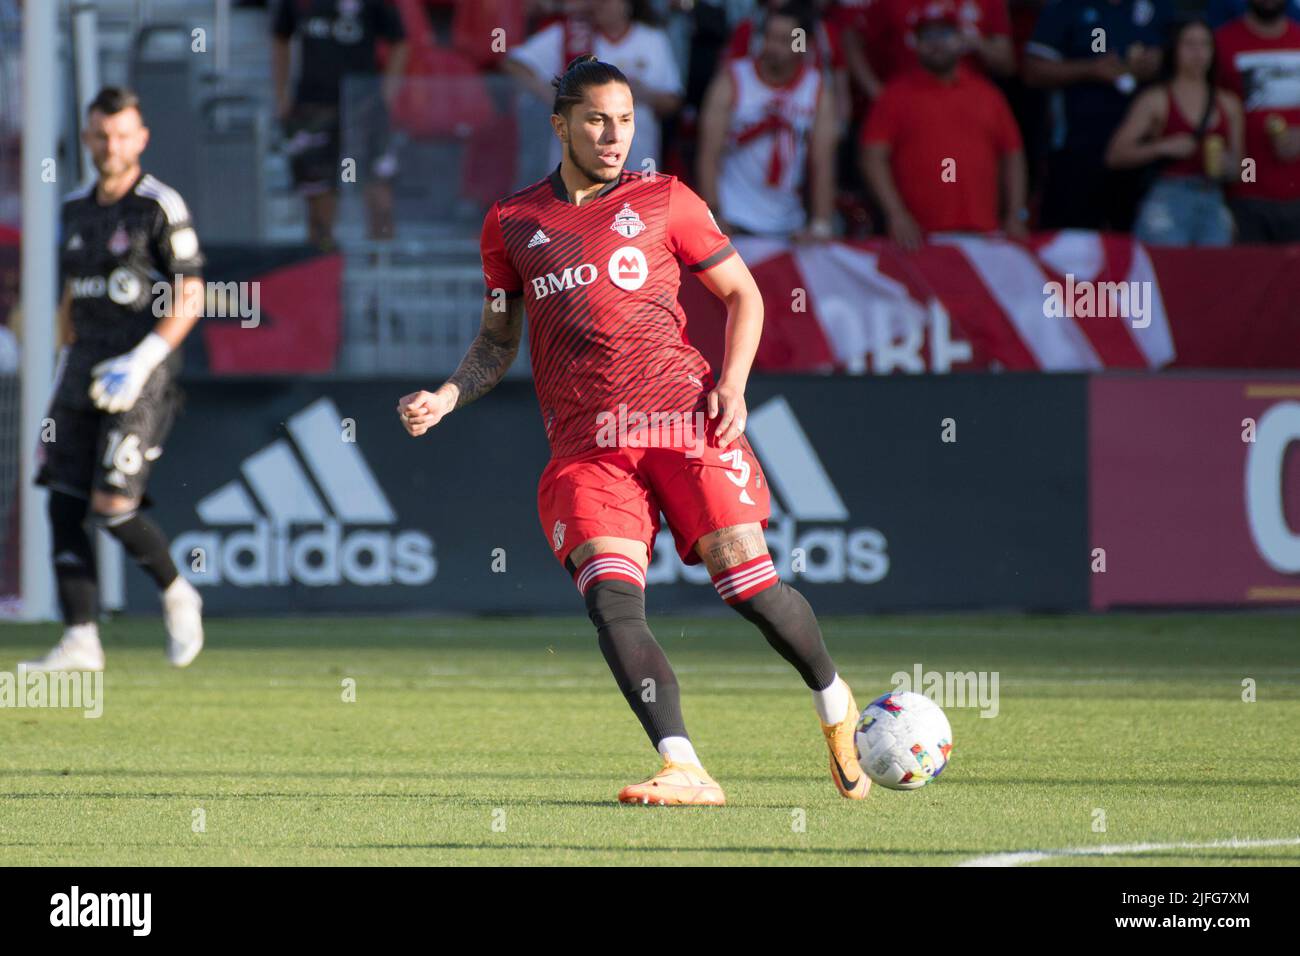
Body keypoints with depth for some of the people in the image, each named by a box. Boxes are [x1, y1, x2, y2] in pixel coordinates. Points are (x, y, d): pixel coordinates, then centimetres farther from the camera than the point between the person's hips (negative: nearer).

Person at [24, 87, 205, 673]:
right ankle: (80, 641, 0)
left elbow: (190, 297, -9)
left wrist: (143, 360, -18)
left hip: (139, 377, -7)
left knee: (111, 507, -14)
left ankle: (176, 596, 11)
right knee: (64, 505, -2)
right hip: (85, 370, 7)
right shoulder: (76, 209, 14)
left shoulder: (160, 207, -6)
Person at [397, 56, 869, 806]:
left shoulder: (663, 201, 10)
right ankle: (685, 771, -25)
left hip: (681, 414, -1)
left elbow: (742, 293, 15)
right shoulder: (513, 223, 15)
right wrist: (447, 398, 4)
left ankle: (834, 702, 21)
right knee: (610, 597, -20)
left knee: (747, 581, -9)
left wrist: (732, 384, -1)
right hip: (585, 443, 1)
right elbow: (498, 340, 23)